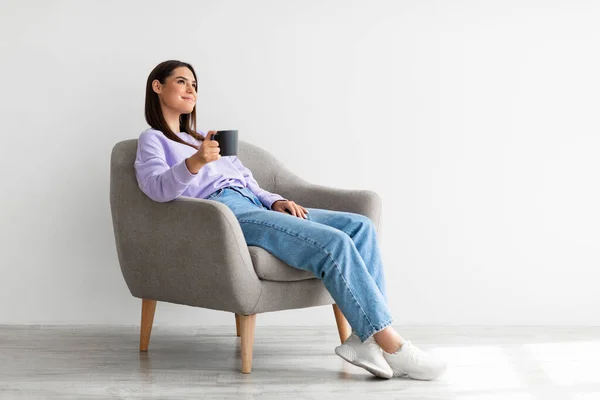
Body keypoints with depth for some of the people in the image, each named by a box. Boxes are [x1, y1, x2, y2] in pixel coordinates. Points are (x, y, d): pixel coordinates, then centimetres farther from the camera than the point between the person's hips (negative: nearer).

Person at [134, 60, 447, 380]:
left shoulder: (204, 139, 36)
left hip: (255, 207, 8)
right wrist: (194, 163, -29)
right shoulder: (152, 140, 13)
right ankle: (392, 347, -25)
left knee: (360, 227, -12)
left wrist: (277, 201, 6)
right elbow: (158, 188, -9)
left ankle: (366, 339, -24)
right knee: (333, 243, -27)